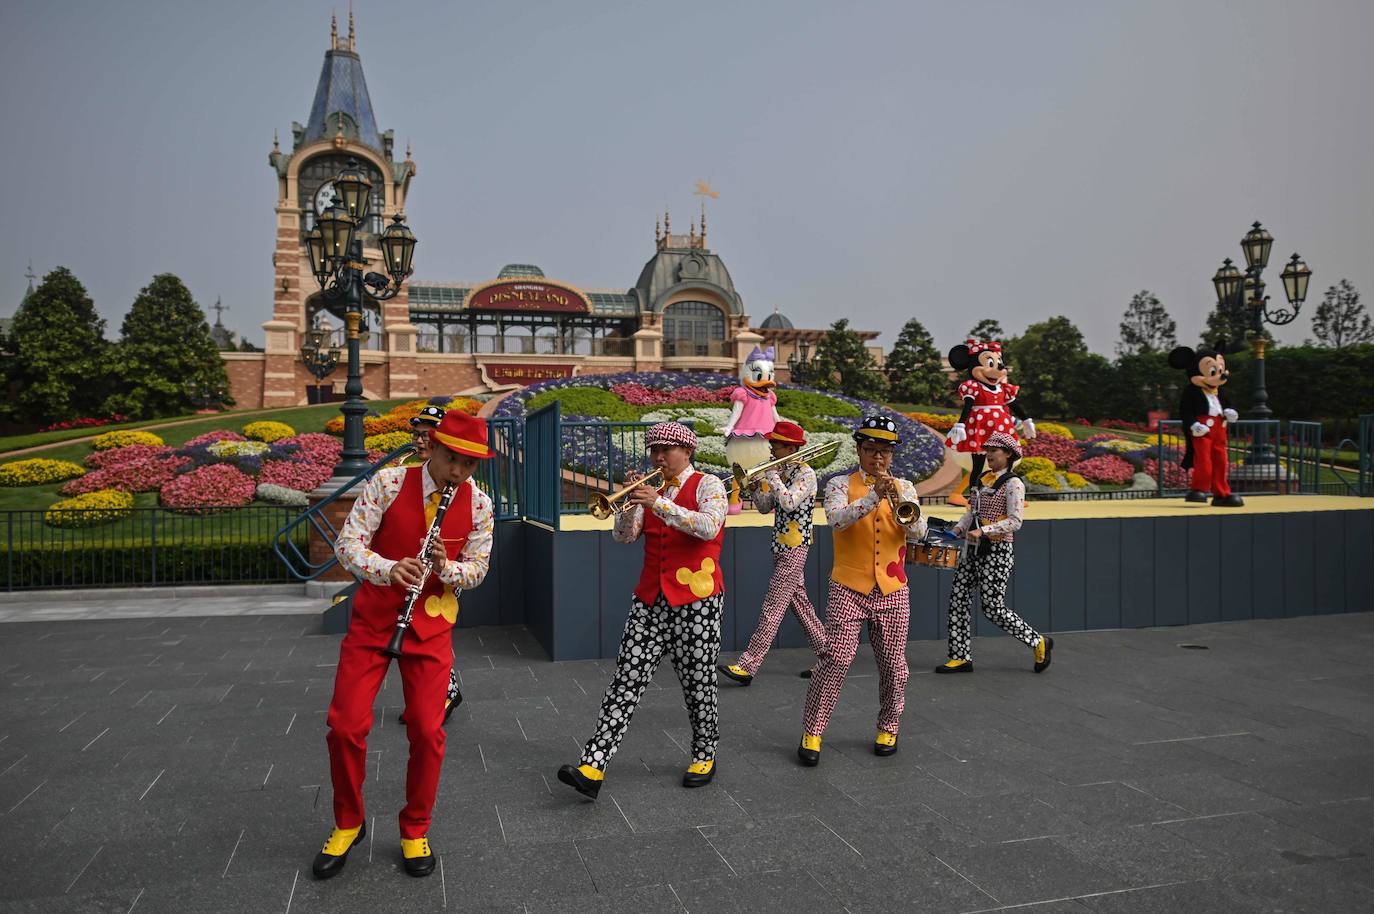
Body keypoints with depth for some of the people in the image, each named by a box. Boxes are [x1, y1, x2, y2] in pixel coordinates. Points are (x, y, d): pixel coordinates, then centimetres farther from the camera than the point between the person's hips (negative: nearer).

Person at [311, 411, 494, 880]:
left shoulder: (478, 503, -6)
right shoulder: (389, 482, -12)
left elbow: (477, 569, 1)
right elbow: (347, 543, -12)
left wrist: (446, 568, -22)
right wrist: (388, 569, -31)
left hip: (432, 626, 1)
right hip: (372, 620, 0)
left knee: (427, 731, -1)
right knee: (346, 726, -2)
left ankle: (415, 832, 21)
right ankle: (347, 825, 23)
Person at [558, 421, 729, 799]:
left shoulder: (707, 484, -2)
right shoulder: (650, 489, 14)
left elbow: (709, 527, -21)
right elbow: (624, 536, 5)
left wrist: (659, 503, -26)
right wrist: (631, 503, -12)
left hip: (695, 599, -4)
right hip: (651, 598, 5)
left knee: (697, 682, 5)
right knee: (626, 679, -3)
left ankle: (705, 755, 27)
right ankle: (593, 767, -6)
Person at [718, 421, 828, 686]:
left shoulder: (806, 473, -12)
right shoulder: (781, 473, 13)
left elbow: (789, 502, -26)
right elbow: (764, 507, 14)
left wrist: (772, 476, -18)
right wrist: (754, 486, -2)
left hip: (794, 549, -9)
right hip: (782, 547, 9)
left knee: (772, 610, -9)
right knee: (800, 603, 15)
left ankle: (748, 666, -9)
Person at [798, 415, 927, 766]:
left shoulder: (903, 487, 10)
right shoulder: (841, 485, 1)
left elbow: (918, 533, -4)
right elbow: (837, 519, -19)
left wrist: (903, 506, -22)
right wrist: (874, 497, -29)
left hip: (892, 591, 3)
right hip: (849, 589, -3)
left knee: (893, 664, 9)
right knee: (835, 659, -8)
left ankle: (889, 727, 29)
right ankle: (812, 733, 4)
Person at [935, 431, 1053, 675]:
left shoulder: (1013, 483, -11)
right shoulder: (983, 478, 13)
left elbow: (1015, 521, -18)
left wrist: (983, 531, -26)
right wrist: (959, 528, 2)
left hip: (997, 551, -8)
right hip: (974, 549, 8)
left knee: (993, 608, -6)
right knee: (958, 597, 3)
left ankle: (1039, 642, 15)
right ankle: (961, 657, 10)